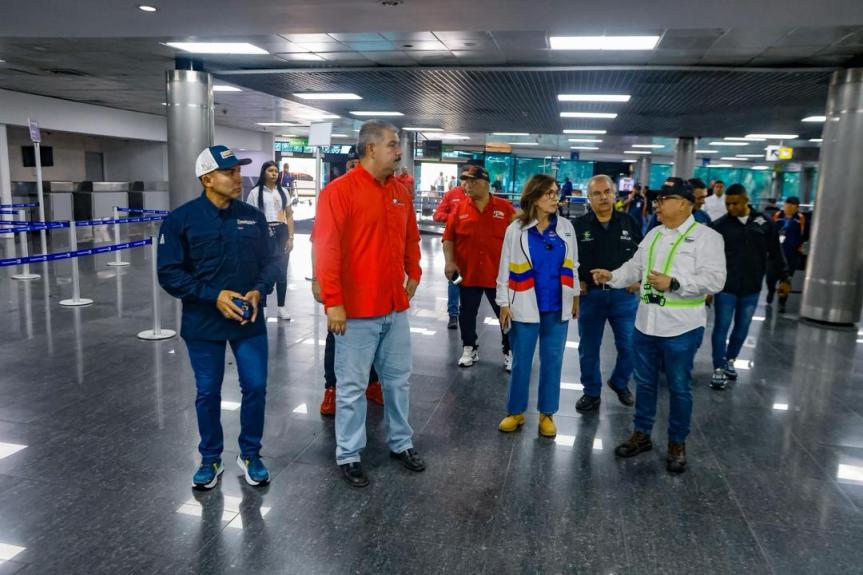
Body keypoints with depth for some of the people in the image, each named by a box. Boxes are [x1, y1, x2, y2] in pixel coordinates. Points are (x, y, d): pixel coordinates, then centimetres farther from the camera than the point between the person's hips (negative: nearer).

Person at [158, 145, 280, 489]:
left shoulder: (253, 217, 2)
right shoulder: (181, 219, -8)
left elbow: (269, 261, 8)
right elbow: (169, 272, -9)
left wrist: (259, 290, -12)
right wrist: (213, 295, -19)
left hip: (250, 321, 2)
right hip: (203, 324, -2)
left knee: (255, 387, 5)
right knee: (207, 393, 11)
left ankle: (250, 455, 26)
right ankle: (210, 460, 30)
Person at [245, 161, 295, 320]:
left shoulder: (282, 191, 12)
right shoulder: (256, 192, 2)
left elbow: (289, 216, 11)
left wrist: (290, 237, 2)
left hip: (282, 233, 3)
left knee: (282, 271, 5)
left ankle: (281, 307, 13)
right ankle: (262, 306, 12)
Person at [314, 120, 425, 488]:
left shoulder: (400, 193, 9)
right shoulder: (339, 191, -12)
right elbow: (326, 249, -17)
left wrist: (413, 275, 11)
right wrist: (333, 302, -20)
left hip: (396, 307, 7)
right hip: (356, 310, -6)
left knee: (398, 379, 17)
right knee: (352, 387, 6)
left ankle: (400, 443, 34)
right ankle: (349, 455, 22)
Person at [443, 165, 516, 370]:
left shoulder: (505, 208, -3)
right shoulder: (459, 209, 1)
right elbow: (448, 239, 3)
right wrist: (449, 262, -10)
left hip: (499, 274, -1)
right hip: (467, 273, 1)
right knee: (467, 314, 12)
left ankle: (509, 352, 24)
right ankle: (469, 349, 29)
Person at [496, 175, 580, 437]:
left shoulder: (566, 227, 3)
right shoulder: (516, 229, -5)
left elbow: (572, 265, 11)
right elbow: (505, 268, -2)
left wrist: (575, 297, 13)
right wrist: (504, 304, -3)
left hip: (557, 307, 2)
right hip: (526, 307, -2)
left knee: (552, 361, 10)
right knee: (521, 362, 8)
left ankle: (547, 414, 24)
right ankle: (516, 412, 24)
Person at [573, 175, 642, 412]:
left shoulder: (630, 223, 3)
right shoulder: (578, 225, -2)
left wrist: (638, 279, 2)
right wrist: (576, 281, -4)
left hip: (624, 295, 1)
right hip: (590, 295, -1)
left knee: (629, 346, 6)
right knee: (588, 348, 7)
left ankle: (620, 383, 33)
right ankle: (591, 392, 24)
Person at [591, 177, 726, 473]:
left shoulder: (706, 237, -10)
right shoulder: (654, 234, 11)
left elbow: (714, 279, -19)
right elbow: (636, 267, 14)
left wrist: (674, 283, -26)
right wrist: (612, 276, -3)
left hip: (681, 328, -6)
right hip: (646, 323, 6)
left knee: (679, 388, 9)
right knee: (644, 382, 17)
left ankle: (677, 443, 26)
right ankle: (641, 434, 32)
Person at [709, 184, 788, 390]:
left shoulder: (764, 223, 0)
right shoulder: (719, 225, -6)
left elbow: (775, 253, 9)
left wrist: (783, 278, 10)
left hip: (751, 288, 3)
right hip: (725, 287, -3)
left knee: (742, 327, 14)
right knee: (721, 327, 0)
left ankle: (730, 360, 32)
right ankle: (718, 368, 8)